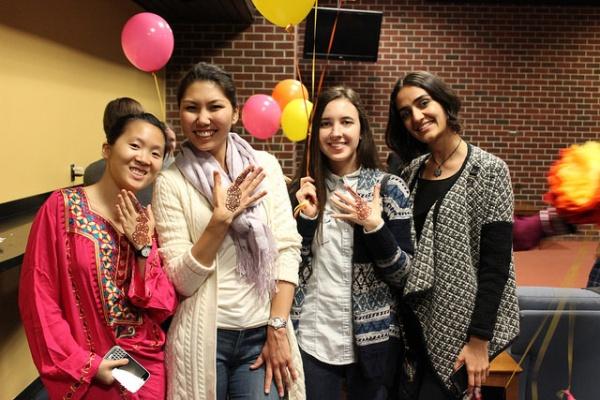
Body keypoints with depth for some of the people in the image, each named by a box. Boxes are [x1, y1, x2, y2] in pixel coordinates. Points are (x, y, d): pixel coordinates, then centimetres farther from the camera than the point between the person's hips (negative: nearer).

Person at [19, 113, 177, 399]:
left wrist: (144, 248, -13)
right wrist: (84, 364, -12)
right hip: (86, 376, -4)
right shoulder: (63, 206, -11)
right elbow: (39, 297, -10)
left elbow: (165, 308, -2)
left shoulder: (146, 222, 2)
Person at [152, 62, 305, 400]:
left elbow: (287, 248, -3)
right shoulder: (171, 182, -5)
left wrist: (277, 328, -9)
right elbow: (181, 280, -9)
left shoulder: (265, 165, 0)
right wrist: (221, 218, -20)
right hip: (204, 338, -1)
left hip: (262, 333, 1)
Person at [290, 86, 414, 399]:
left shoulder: (389, 188, -6)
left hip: (372, 340, -1)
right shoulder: (303, 189, 3)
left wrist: (373, 226, -22)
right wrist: (306, 218, -12)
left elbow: (404, 275, -7)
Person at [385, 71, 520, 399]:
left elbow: (496, 264, -14)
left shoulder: (488, 171, -11)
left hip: (462, 325, -5)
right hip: (416, 320, 5)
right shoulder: (412, 172, 6)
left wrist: (479, 341, -15)